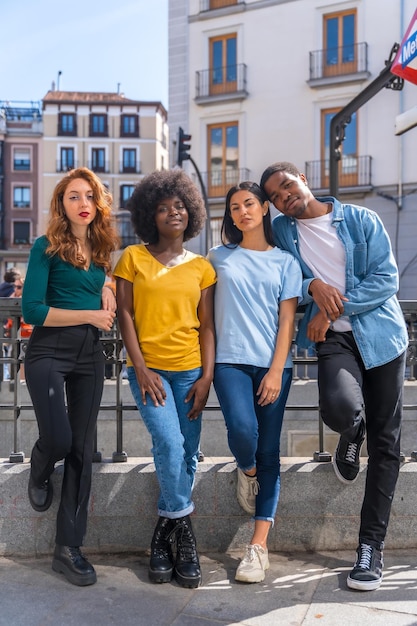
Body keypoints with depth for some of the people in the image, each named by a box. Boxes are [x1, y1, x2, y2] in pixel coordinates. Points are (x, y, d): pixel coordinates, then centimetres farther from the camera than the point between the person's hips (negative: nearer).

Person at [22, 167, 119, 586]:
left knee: (82, 449, 4)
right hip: (49, 352, -5)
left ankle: (68, 548, 15)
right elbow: (32, 310, -13)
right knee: (58, 439, -13)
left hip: (89, 355, 5)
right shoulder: (47, 247, -6)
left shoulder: (101, 248, 9)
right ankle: (39, 475, 28)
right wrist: (90, 315, -13)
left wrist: (105, 291, 2)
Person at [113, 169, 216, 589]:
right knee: (169, 443, -18)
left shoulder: (201, 267, 8)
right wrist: (141, 369, -9)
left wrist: (207, 376, -4)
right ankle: (183, 532, 3)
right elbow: (124, 314, -1)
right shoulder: (133, 257, 3)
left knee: (187, 456, 3)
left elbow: (206, 325, 5)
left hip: (190, 369, 3)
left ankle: (164, 532, 22)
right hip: (148, 367, -2)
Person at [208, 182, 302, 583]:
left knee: (269, 451, 0)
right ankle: (246, 472, 13)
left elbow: (287, 320, 3)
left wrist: (276, 371, -7)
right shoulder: (219, 257, 12)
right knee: (242, 429, -24)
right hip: (230, 360, 0)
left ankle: (258, 546, 8)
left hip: (272, 364, 0)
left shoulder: (285, 262, 10)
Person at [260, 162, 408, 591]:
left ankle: (371, 546, 14)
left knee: (384, 442, 1)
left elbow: (386, 279, -7)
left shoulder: (361, 220, 0)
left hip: (381, 335, 0)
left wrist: (332, 308, -13)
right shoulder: (281, 231, 7)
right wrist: (312, 287, -13)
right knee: (340, 407, -31)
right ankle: (350, 440, 10)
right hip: (333, 339, 0)